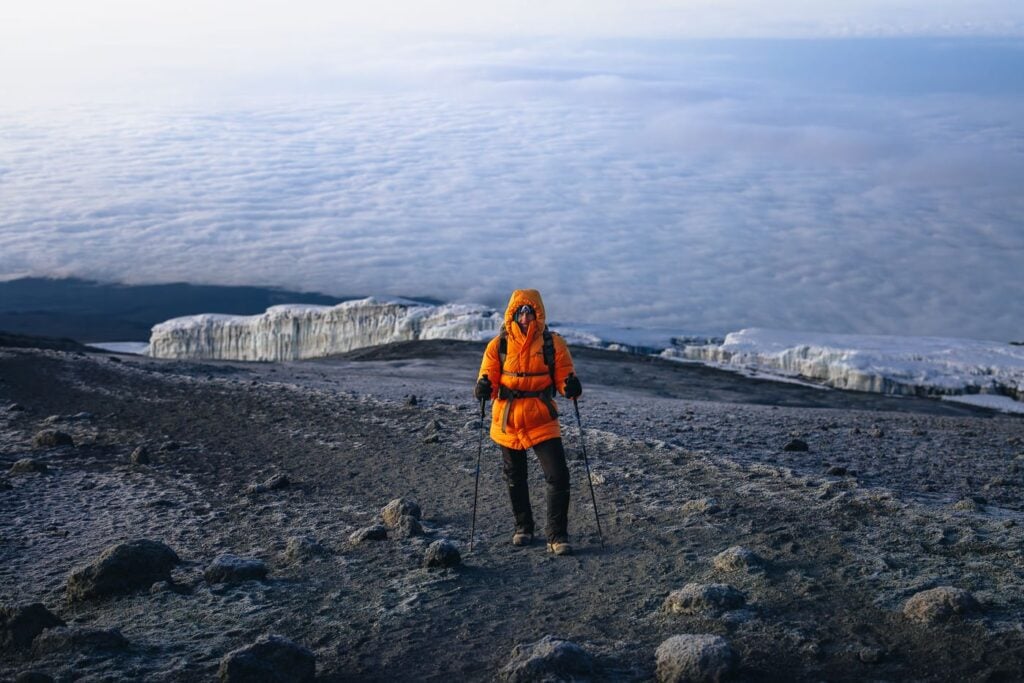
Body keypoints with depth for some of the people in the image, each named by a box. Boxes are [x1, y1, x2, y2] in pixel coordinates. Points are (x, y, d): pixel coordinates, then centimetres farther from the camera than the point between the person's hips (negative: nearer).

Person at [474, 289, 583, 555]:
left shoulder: (552, 343, -4)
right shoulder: (499, 345, -2)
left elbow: (562, 376, -1)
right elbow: (488, 378, 0)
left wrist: (570, 386, -23)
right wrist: (484, 387, -23)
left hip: (542, 420, -2)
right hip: (508, 421, 2)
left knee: (558, 476, -11)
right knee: (515, 478, 16)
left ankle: (557, 535, 1)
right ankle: (523, 527, 36)